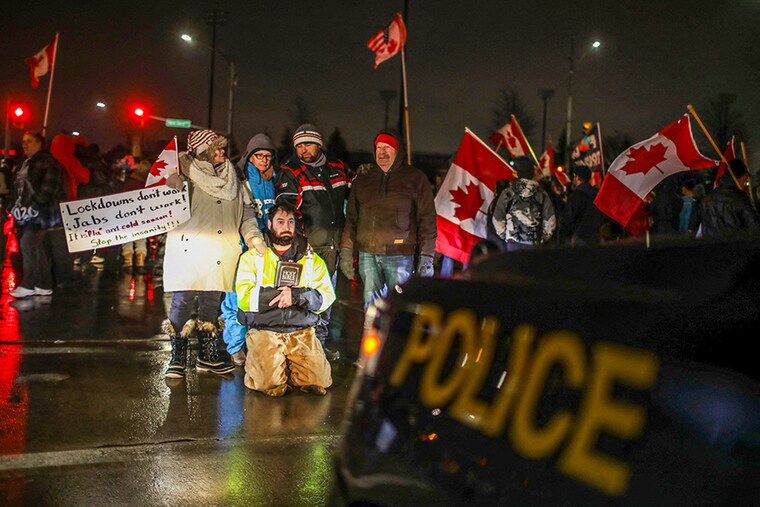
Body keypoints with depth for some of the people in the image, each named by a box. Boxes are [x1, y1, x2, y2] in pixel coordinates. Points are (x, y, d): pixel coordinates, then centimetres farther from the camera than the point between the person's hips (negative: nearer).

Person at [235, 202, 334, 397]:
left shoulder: (312, 258, 13)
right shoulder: (252, 257, 8)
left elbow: (327, 295, 1)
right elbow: (244, 297, -6)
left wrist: (296, 296, -16)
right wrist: (282, 293, -14)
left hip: (302, 331, 2)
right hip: (264, 331, -2)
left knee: (319, 382, -15)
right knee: (271, 385, -22)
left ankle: (290, 366, 15)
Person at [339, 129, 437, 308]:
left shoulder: (416, 178, 6)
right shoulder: (362, 180, 17)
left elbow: (427, 219, 1)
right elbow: (351, 218, 17)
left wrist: (426, 256, -6)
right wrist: (346, 250, 8)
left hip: (399, 255, -3)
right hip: (367, 255, 3)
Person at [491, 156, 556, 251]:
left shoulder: (507, 193, 1)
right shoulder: (542, 194, 3)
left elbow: (497, 220, 3)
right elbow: (550, 221, 0)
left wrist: (505, 236, 14)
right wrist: (543, 238, 12)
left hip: (514, 243, 0)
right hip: (534, 243, 1)